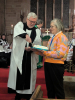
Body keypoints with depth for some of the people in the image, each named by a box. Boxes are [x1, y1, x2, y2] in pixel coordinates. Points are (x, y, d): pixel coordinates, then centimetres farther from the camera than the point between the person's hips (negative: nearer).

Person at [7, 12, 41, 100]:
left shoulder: (37, 31, 12)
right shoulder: (20, 25, 6)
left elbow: (38, 44, 2)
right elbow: (17, 29, -20)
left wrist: (31, 48, -18)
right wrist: (25, 35, -38)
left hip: (30, 58, 2)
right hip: (19, 56, -2)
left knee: (29, 74, 5)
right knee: (19, 75, 1)